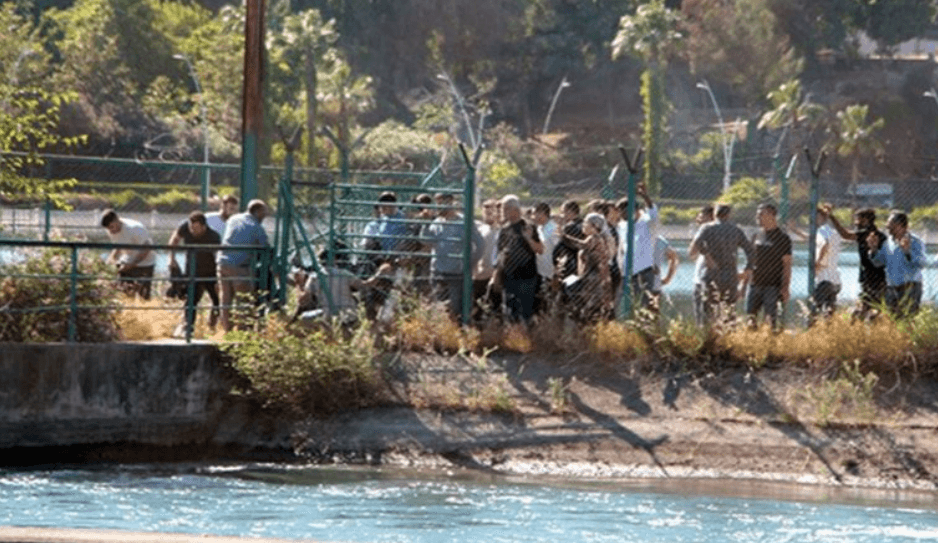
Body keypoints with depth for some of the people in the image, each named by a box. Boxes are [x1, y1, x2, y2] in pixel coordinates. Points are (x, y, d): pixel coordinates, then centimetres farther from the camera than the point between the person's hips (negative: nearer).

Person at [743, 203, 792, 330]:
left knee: (771, 317, -9)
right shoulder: (756, 237, 14)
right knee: (752, 317, 3)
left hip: (772, 285, -6)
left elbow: (787, 264, -6)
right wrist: (744, 282, 17)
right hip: (755, 284, 6)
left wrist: (785, 287, -14)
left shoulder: (782, 238, -3)